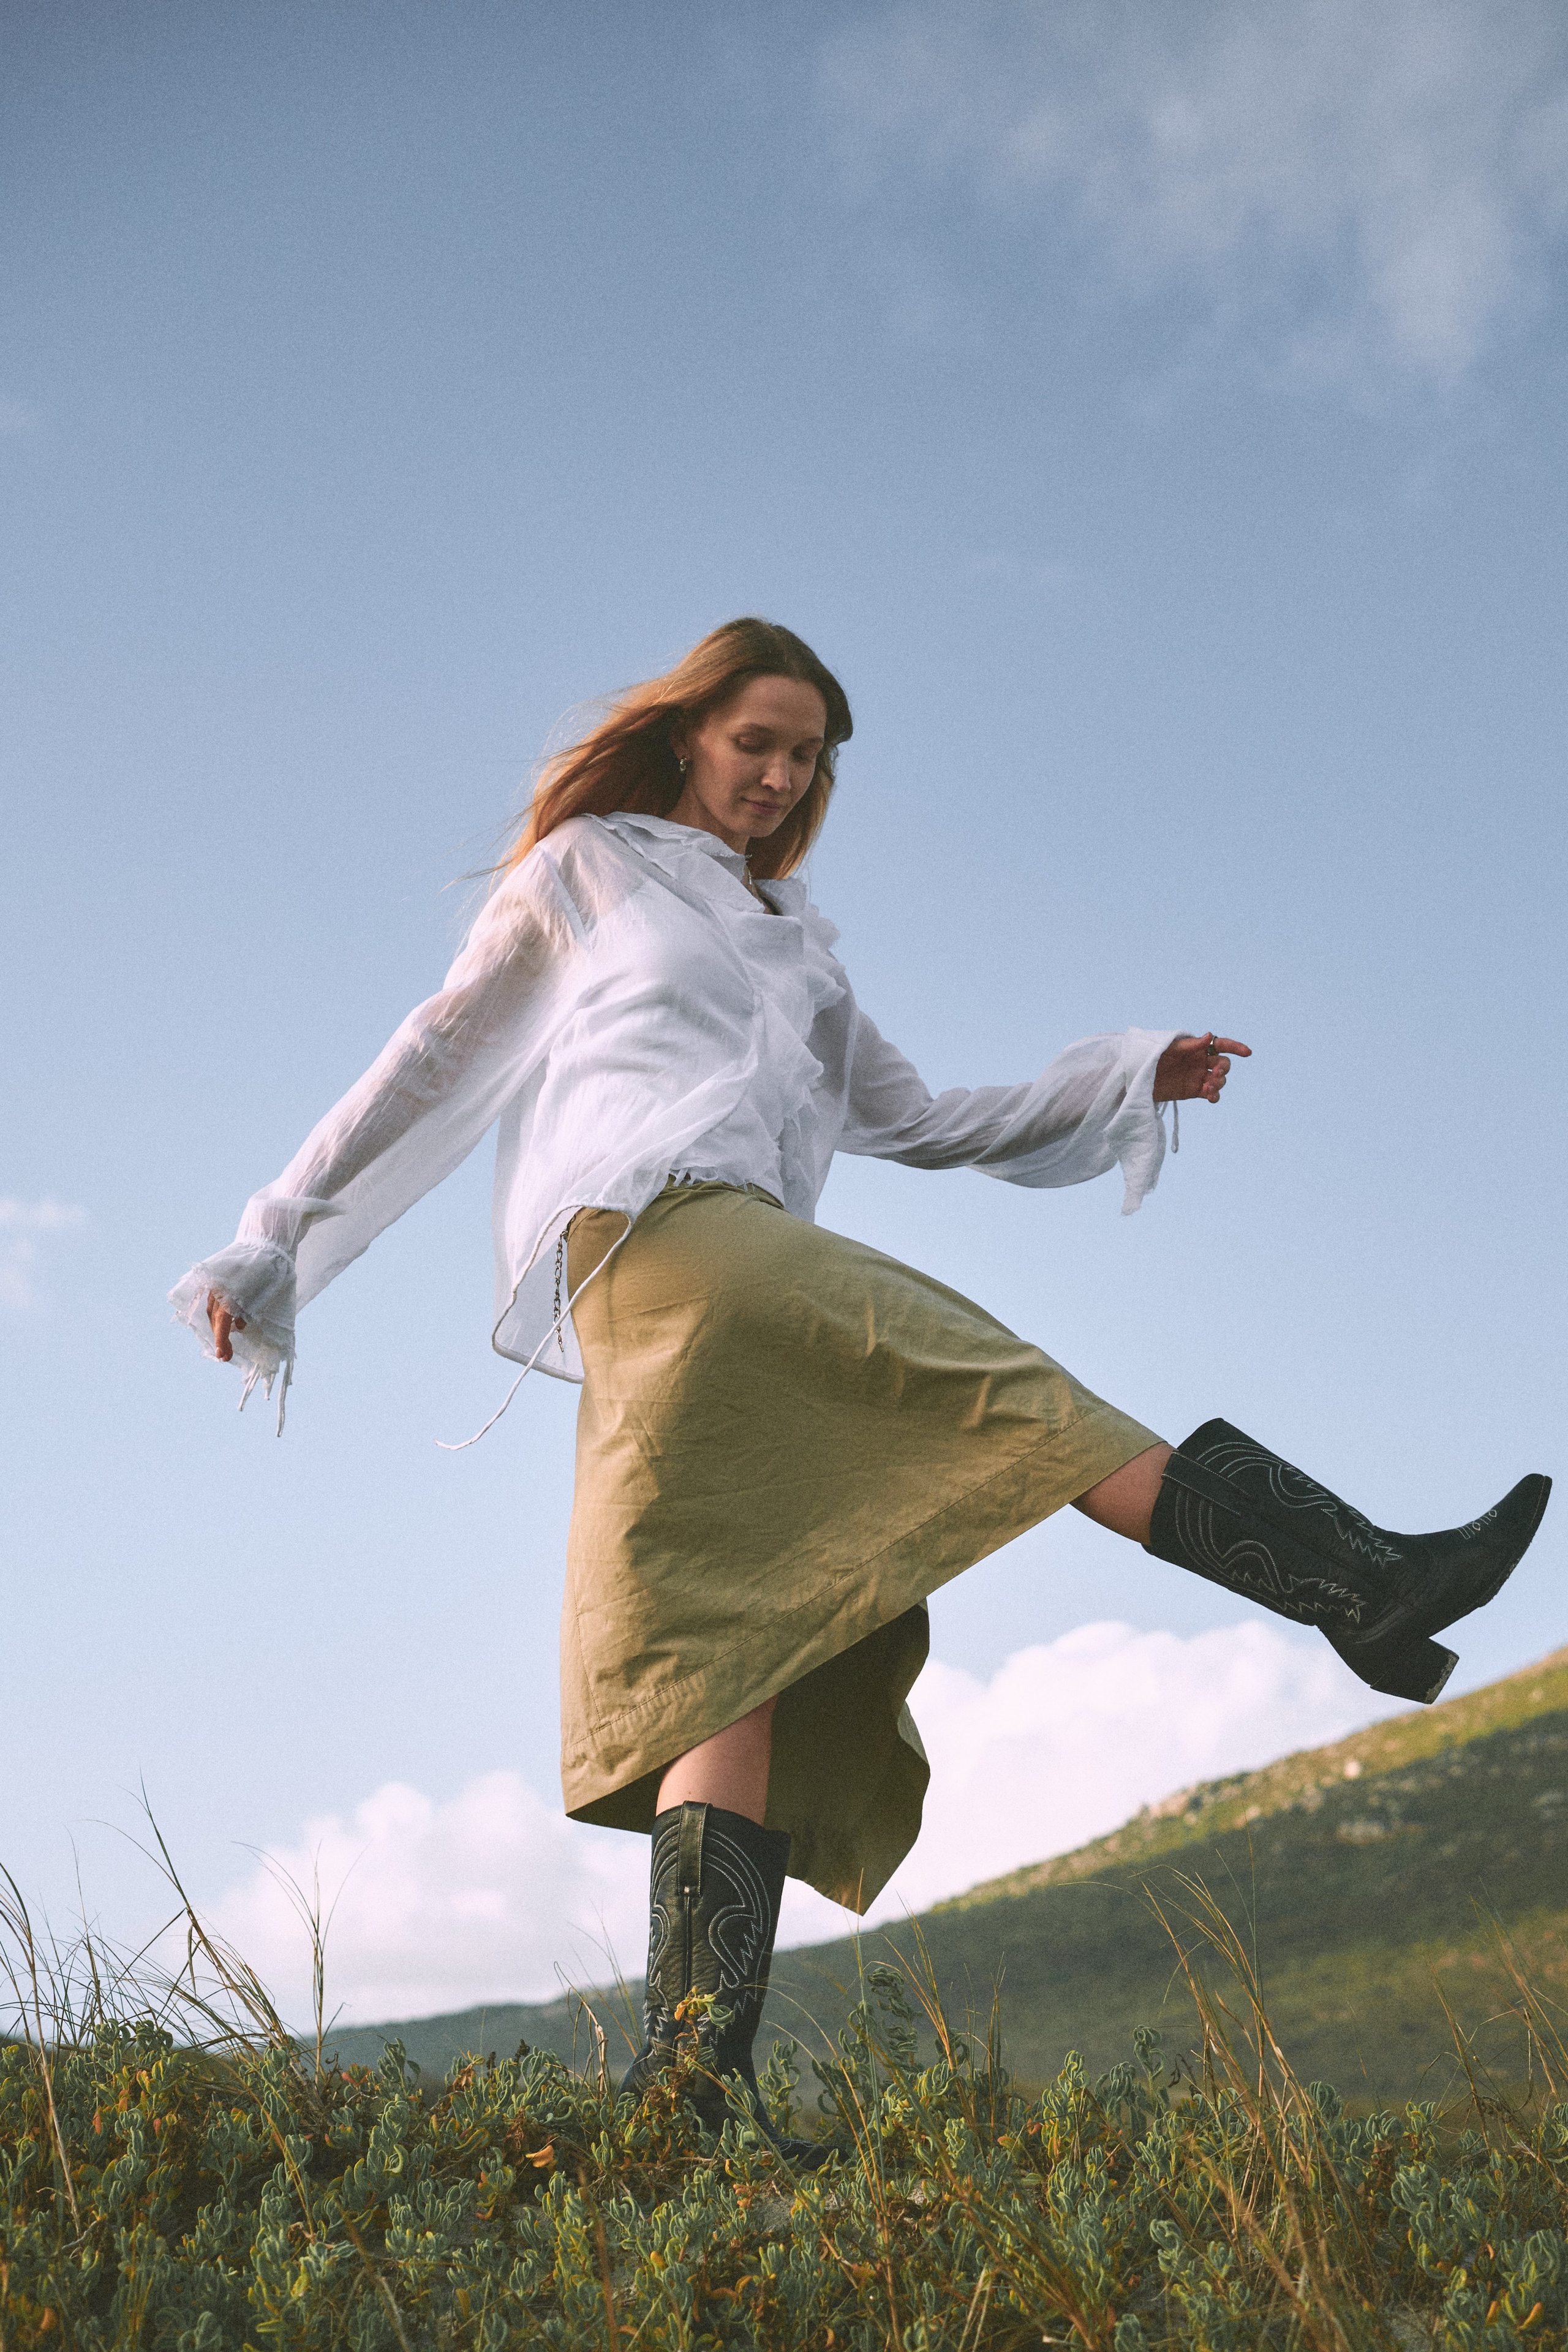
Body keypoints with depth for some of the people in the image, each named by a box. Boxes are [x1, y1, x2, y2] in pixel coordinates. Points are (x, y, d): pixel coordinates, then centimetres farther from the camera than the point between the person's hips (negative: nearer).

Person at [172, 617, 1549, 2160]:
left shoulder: (797, 951, 35)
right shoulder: (586, 869, 20)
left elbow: (925, 1124, 33)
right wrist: (276, 1239, 16)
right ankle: (1353, 1581, -29)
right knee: (985, 1390, -21)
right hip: (648, 1223, -6)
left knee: (749, 1653, -14)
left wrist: (1135, 1077, 23)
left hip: (743, 1266, 6)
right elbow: (434, 1061, 19)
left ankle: (692, 2063, -25)